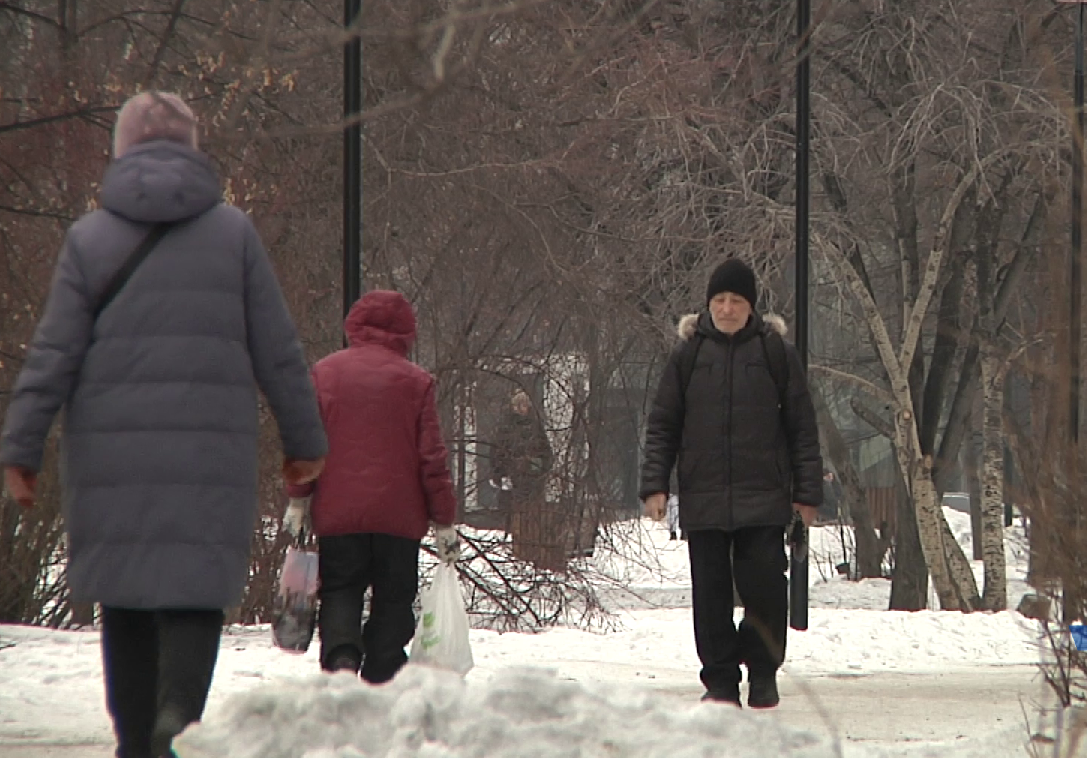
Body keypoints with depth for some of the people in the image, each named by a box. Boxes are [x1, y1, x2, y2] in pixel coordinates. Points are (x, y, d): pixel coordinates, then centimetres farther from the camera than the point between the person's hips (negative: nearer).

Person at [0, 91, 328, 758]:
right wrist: (306, 440, 14)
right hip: (210, 452, -1)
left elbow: (54, 354, 0)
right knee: (197, 590, -2)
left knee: (125, 601, 10)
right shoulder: (233, 232, 5)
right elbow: (278, 350, 6)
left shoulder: (89, 237, 4)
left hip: (111, 451, 1)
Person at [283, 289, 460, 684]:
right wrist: (444, 520, 4)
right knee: (392, 600, 9)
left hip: (337, 512, 1)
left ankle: (340, 655, -18)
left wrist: (297, 499, 8)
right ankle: (380, 678, 1)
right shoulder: (416, 381, -1)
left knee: (339, 592, 10)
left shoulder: (325, 372, 2)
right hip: (399, 516, -1)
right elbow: (432, 456, -1)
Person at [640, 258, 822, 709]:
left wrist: (807, 492, 2)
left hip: (763, 498, -1)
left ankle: (762, 671, 11)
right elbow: (662, 426, 10)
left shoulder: (775, 353, 5)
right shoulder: (689, 354, 8)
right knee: (711, 593, 2)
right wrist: (655, 485, 0)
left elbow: (802, 428, 7)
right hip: (703, 498, 1)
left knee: (765, 586, -7)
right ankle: (720, 682, 9)